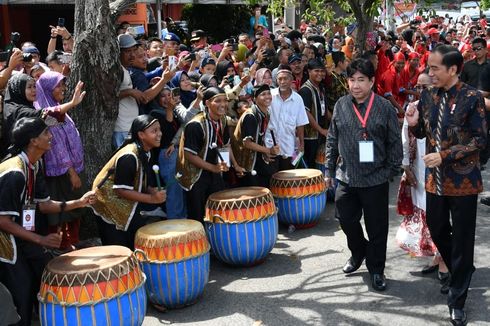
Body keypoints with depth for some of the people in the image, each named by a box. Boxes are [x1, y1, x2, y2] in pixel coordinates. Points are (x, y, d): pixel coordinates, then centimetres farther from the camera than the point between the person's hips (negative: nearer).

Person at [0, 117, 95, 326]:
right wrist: (40, 240, -27)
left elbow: (42, 204, 7)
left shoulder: (34, 166, 2)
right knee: (20, 306, -2)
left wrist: (77, 203, -5)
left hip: (26, 240, 9)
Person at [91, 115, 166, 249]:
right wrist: (152, 198, -29)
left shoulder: (144, 152, 0)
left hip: (126, 204, 9)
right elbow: (121, 190, -29)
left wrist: (154, 192, -8)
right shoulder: (129, 156, -28)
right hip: (110, 205, -9)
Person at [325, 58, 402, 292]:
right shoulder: (341, 105, 3)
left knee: (377, 228, 7)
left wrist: (391, 171, -4)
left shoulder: (385, 107, -6)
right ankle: (358, 253, 42)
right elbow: (332, 139, 9)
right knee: (346, 219, 14)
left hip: (375, 179, -3)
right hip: (346, 177, 3)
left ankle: (376, 270, 25)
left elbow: (394, 143, -2)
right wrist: (329, 169, 9)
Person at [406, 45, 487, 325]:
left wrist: (445, 155, -20)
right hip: (436, 178, 5)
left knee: (462, 238, 3)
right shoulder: (428, 96, 3)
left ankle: (457, 300, 15)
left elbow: (481, 139, -13)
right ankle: (460, 274, 42)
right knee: (437, 230, 15)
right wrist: (414, 123, -10)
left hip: (463, 179, -5)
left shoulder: (472, 98, -13)